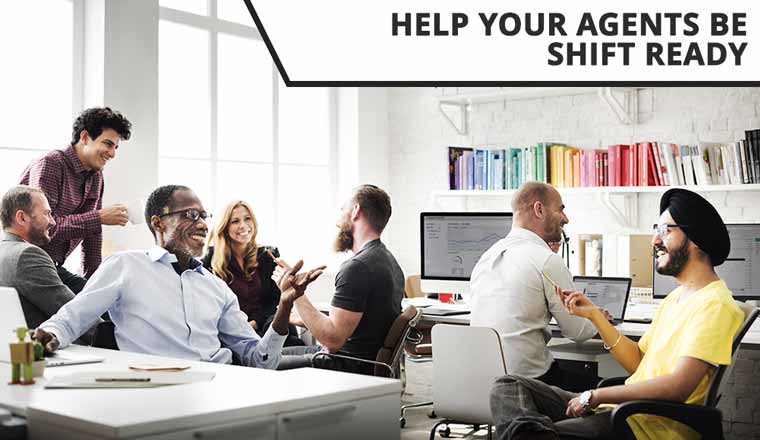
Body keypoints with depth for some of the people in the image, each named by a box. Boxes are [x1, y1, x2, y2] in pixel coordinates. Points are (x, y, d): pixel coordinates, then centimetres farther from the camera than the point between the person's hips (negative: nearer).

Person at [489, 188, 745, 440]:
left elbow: (677, 387, -21)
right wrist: (594, 315, 9)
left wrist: (595, 396, -15)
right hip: (621, 409, 10)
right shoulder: (675, 297, 21)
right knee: (508, 386, -9)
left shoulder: (715, 305, -11)